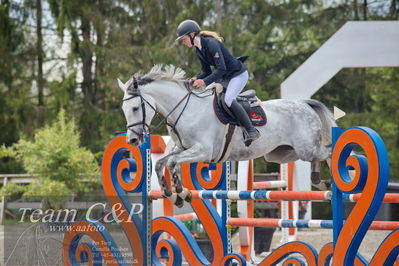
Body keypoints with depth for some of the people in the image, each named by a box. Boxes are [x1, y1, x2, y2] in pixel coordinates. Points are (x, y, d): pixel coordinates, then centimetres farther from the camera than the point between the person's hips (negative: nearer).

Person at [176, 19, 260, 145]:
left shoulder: (211, 44, -25)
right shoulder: (198, 51, 5)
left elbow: (221, 69, -30)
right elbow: (206, 71, 7)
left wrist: (205, 81, -36)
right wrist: (197, 79, -13)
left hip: (239, 74, -10)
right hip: (224, 77, 10)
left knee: (228, 99, -28)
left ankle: (251, 131, -21)